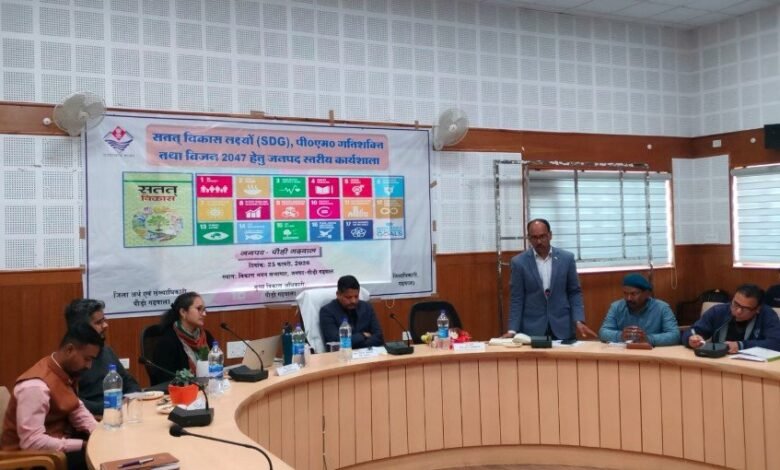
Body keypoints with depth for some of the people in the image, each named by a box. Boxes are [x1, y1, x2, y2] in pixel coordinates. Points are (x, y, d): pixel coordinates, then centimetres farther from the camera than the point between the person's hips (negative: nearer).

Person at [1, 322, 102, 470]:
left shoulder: (65, 372, -1)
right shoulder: (36, 386, -27)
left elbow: (76, 409, 8)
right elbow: (31, 441, -31)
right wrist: (83, 445, -27)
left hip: (57, 440, 8)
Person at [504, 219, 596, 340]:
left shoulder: (567, 258, 1)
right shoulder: (519, 262, -3)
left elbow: (574, 292, 6)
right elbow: (516, 299, -2)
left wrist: (579, 321, -6)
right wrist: (513, 330, -10)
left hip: (562, 328, 1)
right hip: (532, 328, -1)